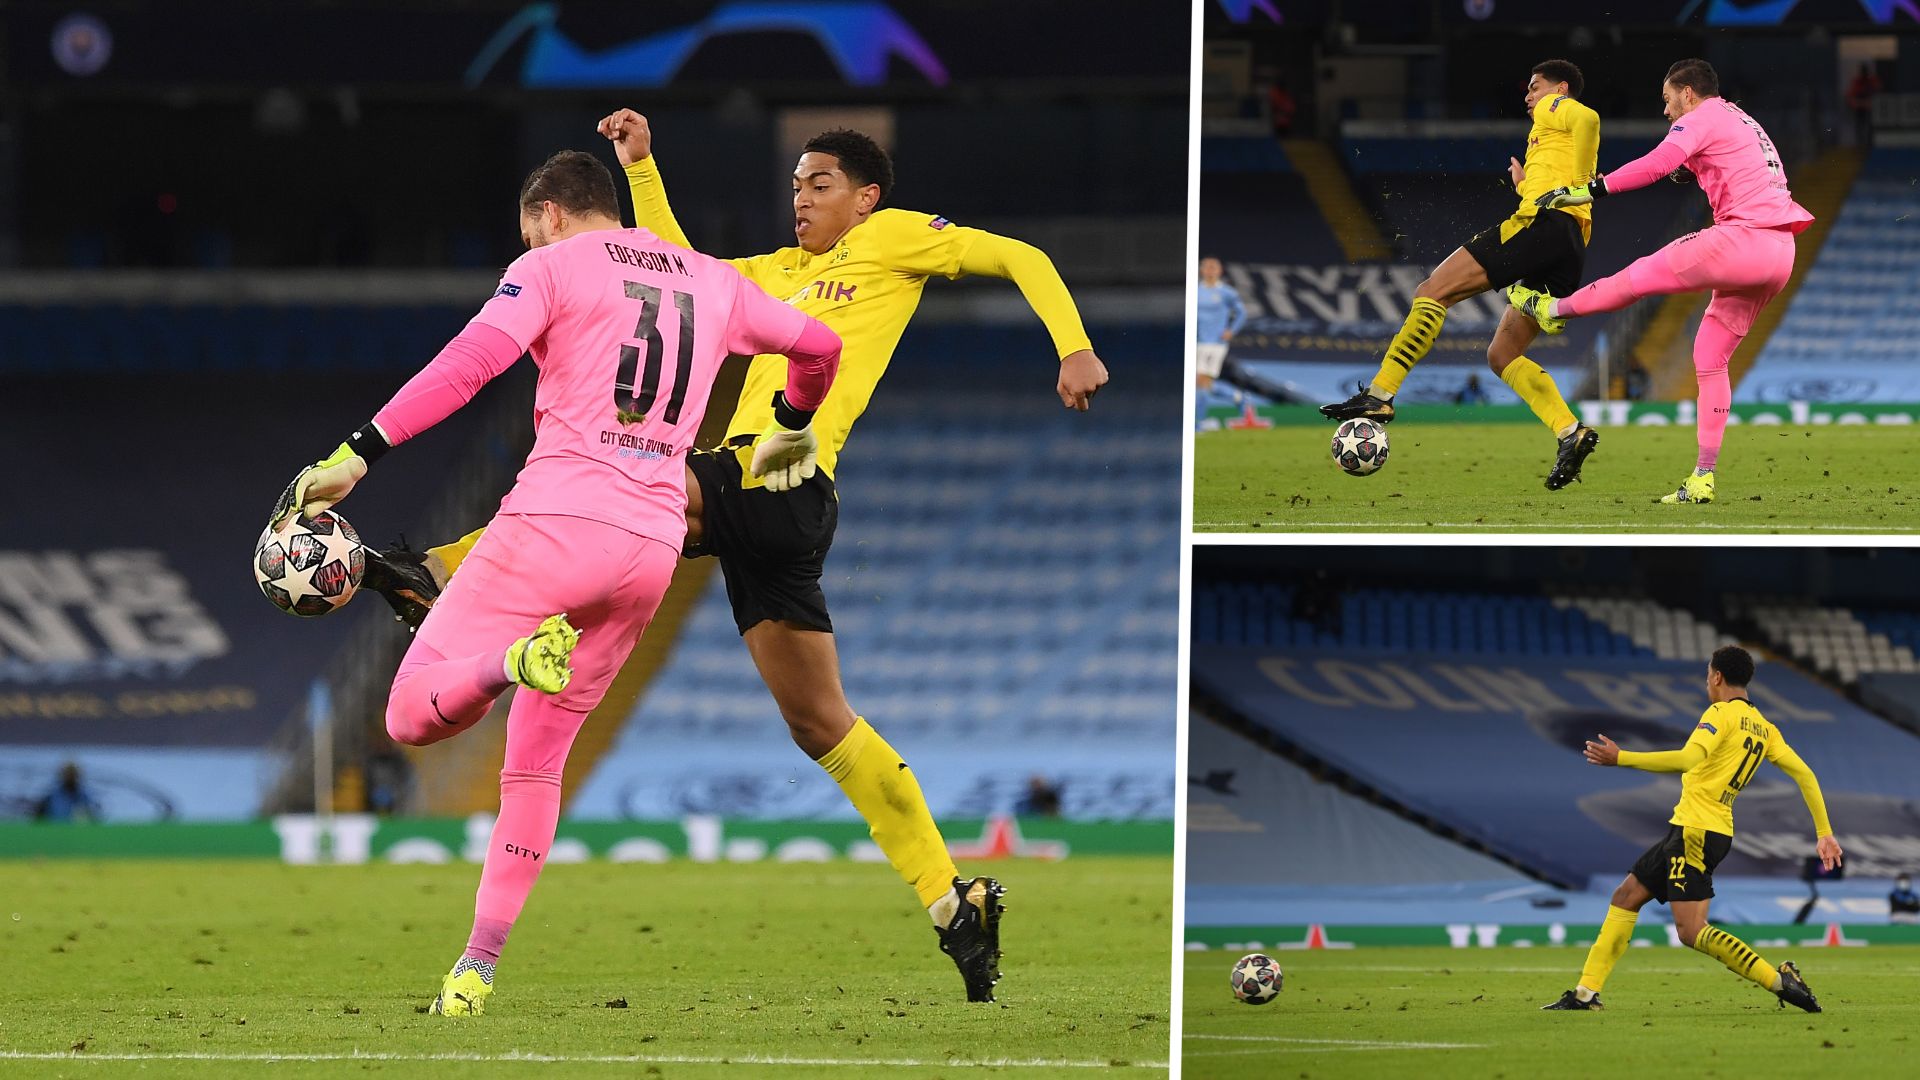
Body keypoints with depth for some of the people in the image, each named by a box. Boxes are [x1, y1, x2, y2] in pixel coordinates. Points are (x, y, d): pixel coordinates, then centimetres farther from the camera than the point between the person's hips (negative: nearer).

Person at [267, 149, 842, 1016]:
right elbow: (819, 344, 32)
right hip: (653, 546, 6)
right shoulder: (711, 282, 19)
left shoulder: (552, 268, 2)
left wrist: (355, 457, -17)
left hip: (557, 522, -6)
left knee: (411, 715, 0)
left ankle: (517, 658, -30)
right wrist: (792, 428, 52)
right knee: (536, 762, 18)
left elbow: (471, 362, -14)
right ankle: (478, 968, 14)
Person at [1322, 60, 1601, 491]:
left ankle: (1380, 394, -20)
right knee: (1502, 354, 8)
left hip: (1541, 222, -9)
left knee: (1433, 292, -11)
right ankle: (1570, 432, -10)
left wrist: (1576, 186, -12)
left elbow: (1588, 118, -12)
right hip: (1571, 251, 9)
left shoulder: (1555, 107, 12)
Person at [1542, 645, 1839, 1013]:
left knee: (1692, 932, -14)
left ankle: (1778, 980, -18)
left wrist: (1621, 758, -23)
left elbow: (1687, 759, -27)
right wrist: (1825, 834, 12)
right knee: (1626, 896, 15)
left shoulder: (1721, 714, -11)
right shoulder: (1763, 729, 14)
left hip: (1695, 831, -10)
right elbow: (1805, 774, 11)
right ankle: (1586, 993, 16)